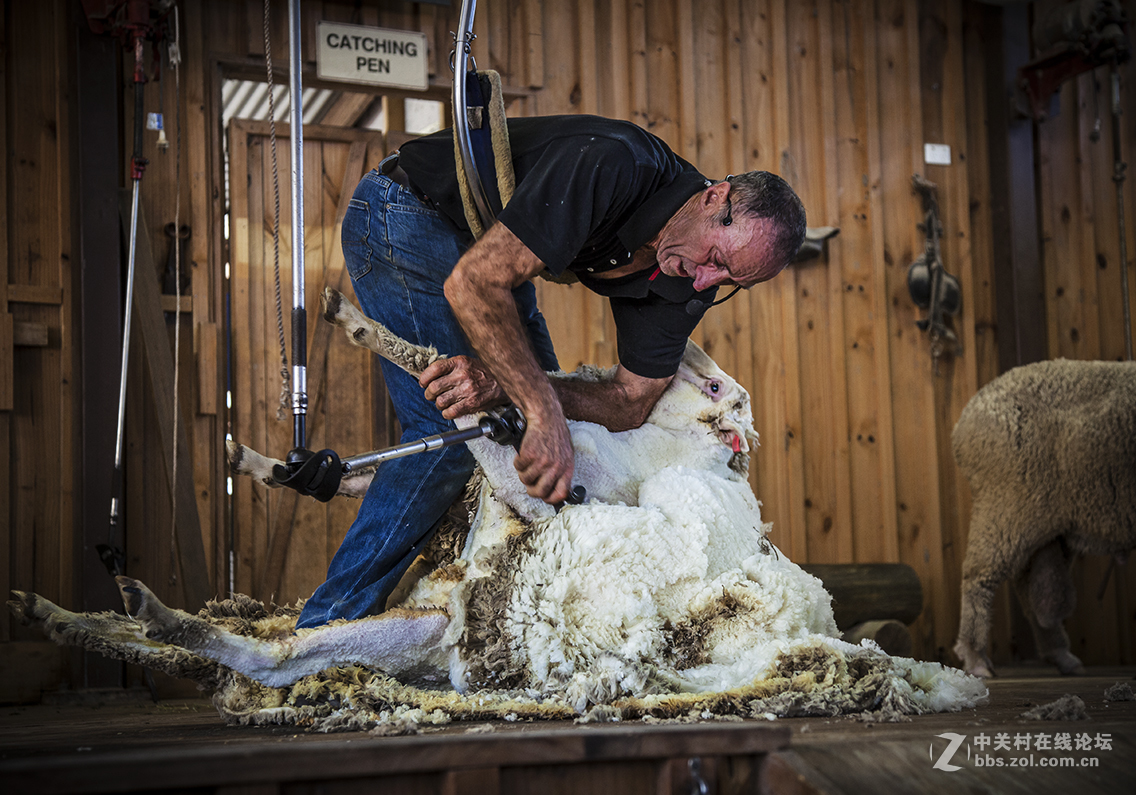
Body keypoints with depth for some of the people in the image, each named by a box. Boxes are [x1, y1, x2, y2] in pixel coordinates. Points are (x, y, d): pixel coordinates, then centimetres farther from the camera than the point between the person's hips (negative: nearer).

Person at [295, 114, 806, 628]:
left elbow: (629, 404, -14)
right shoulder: (611, 166, -36)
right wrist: (543, 410, -45)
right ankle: (331, 622, -12)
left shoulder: (694, 278, -12)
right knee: (451, 430, -18)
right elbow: (472, 283, -39)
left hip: (485, 241, 8)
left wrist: (504, 385, -32)